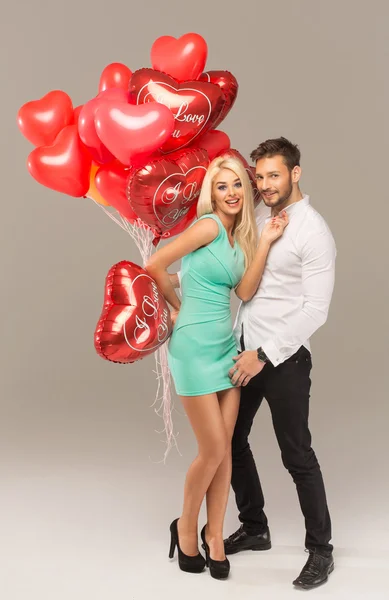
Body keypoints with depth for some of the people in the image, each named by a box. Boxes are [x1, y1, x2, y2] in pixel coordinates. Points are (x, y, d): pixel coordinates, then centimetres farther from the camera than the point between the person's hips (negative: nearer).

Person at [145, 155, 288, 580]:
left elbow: (245, 291, -2)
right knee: (213, 450, -3)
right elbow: (154, 266, -12)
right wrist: (177, 308, 1)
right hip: (195, 346, -8)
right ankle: (186, 526, 19)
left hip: (226, 345, 8)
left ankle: (214, 533, 20)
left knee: (225, 447, 8)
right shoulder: (208, 225, -12)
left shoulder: (239, 237, 12)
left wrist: (266, 242, -8)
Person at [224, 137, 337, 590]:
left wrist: (265, 356, -21)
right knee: (231, 440, 16)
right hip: (243, 348, 8)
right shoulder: (257, 216, 7)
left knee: (297, 455, 1)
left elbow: (316, 310, -19)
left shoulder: (314, 232, -14)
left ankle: (320, 549, 18)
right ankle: (254, 528, 35)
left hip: (284, 357, -7)